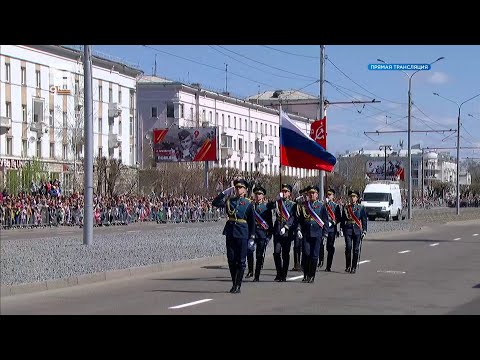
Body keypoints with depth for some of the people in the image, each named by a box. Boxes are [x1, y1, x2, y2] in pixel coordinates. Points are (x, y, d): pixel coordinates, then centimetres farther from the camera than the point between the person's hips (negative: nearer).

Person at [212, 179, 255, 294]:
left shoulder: (248, 204, 2)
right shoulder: (229, 200, 8)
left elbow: (252, 221, 2)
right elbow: (215, 203, -4)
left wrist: (252, 237, -2)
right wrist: (224, 192, -10)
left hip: (242, 234, -3)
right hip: (230, 233, 3)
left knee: (241, 260, -1)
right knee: (231, 259, 6)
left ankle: (238, 286, 4)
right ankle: (234, 284, 19)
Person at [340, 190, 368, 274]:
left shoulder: (361, 208, 7)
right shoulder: (346, 207, 9)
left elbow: (364, 220, 7)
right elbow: (343, 219, 11)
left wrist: (364, 231, 1)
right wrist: (342, 229, 5)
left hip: (357, 230, 0)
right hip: (348, 229, 0)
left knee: (356, 249, 0)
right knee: (348, 247, -11)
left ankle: (354, 267, 7)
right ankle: (348, 266, 1)